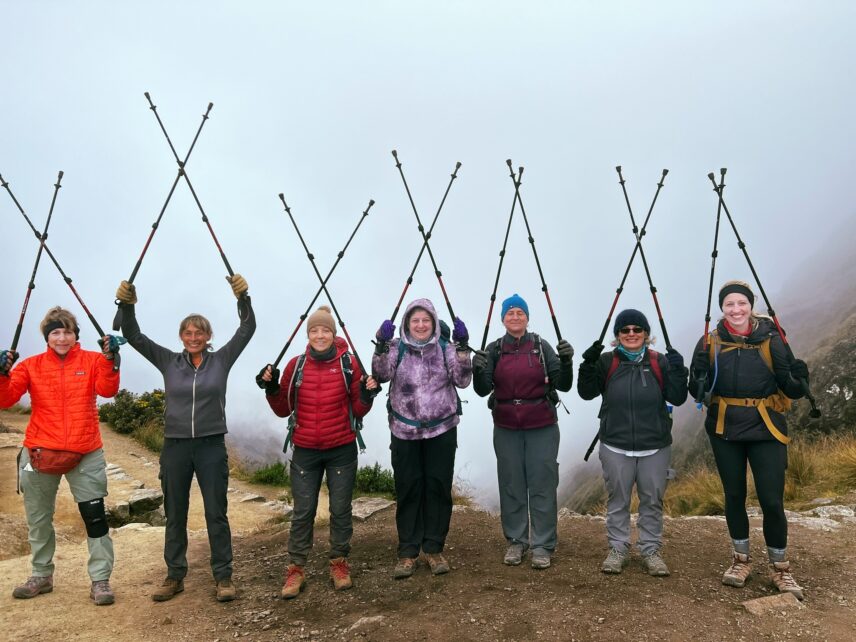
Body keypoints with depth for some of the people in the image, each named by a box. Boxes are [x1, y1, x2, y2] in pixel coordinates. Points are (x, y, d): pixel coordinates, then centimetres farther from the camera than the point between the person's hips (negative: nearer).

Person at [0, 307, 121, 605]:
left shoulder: (92, 360, -2)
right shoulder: (31, 365, 3)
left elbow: (108, 389, -18)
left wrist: (110, 360, -36)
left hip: (85, 454, -2)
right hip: (40, 453, 2)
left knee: (95, 516, -3)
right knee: (39, 519, 15)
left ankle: (100, 580, 7)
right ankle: (41, 576, 33)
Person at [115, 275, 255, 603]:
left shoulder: (221, 359, 1)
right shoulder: (168, 361, 4)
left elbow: (247, 329, -6)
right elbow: (133, 336, 1)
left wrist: (243, 297, -20)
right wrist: (127, 305, -14)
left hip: (212, 447, -2)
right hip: (175, 447, 2)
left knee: (216, 514, 3)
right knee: (174, 515, 11)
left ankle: (223, 576, 14)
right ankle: (174, 576, 25)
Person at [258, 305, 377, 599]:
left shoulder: (349, 363, -5)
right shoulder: (296, 365, -1)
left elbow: (358, 410, 0)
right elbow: (283, 410, 5)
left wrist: (366, 395, -20)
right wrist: (272, 388, -11)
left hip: (342, 450, -1)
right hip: (305, 451, 1)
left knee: (340, 509, 9)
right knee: (303, 512, 5)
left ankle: (339, 563, 25)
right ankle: (296, 569, 18)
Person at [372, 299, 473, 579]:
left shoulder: (445, 348, 4)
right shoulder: (397, 347, 3)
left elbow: (463, 380, -7)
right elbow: (382, 374, -13)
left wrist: (462, 348, -18)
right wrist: (382, 346, -28)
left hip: (441, 430, 1)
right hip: (404, 431, 0)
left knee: (438, 488, 6)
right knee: (408, 490, 4)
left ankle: (434, 549, 20)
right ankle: (407, 552, 15)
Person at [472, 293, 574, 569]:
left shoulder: (541, 346, 0)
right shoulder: (494, 350, 3)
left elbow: (563, 385, -2)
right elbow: (483, 390, 0)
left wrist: (566, 362, -19)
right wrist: (477, 371, -19)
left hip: (542, 427, -1)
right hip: (506, 428, 1)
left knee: (542, 485, 1)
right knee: (511, 485, 7)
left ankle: (543, 546, 13)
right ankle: (516, 541, 22)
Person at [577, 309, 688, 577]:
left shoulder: (660, 362, 1)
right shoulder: (607, 362, 0)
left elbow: (677, 398, -3)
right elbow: (587, 393, -5)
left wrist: (677, 371, -18)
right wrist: (588, 365, -19)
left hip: (655, 447, 1)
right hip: (616, 447, 0)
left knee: (652, 501, 9)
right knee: (617, 501, 9)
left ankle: (651, 551, 23)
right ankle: (618, 549, 21)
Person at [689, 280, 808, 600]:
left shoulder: (771, 339, -3)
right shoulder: (711, 342, 0)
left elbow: (791, 388, -1)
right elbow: (697, 388, 3)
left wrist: (797, 380, -22)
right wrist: (699, 385, -19)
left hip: (765, 429, -1)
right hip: (725, 429, 1)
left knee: (771, 500, -3)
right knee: (734, 496, 11)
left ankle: (780, 568, 19)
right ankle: (740, 560, 29)